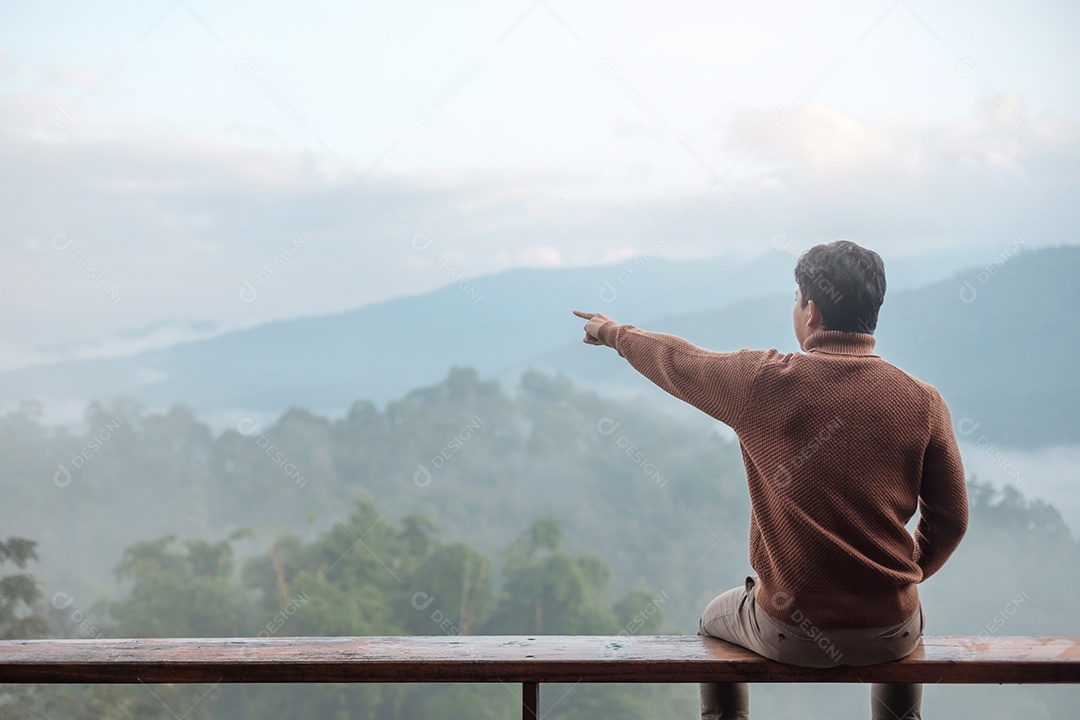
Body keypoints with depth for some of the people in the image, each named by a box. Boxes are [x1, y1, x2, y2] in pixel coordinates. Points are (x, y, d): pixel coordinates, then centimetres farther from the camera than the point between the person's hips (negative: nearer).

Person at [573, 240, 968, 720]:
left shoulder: (764, 382, -13)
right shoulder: (923, 400, -9)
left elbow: (675, 361, 6)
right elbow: (949, 519, -2)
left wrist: (614, 333, 26)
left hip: (790, 634, -2)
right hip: (890, 636, 2)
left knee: (715, 621, 32)